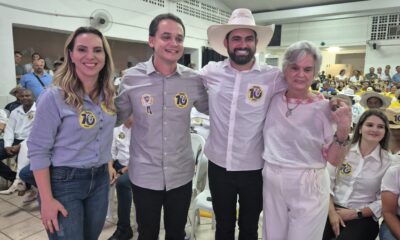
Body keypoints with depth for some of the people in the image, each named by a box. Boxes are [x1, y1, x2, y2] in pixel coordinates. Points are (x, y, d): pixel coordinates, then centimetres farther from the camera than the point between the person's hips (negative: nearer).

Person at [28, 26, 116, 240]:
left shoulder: (108, 94, 1)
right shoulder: (54, 97, -17)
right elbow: (38, 150, -14)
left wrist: (107, 165, 12)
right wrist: (47, 199, -15)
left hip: (100, 180, 6)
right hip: (64, 182, -5)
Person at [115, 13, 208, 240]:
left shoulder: (194, 79, -7)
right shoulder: (131, 78, -9)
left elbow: (210, 109, 9)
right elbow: (118, 116, 3)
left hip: (181, 175, 1)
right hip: (145, 175, -1)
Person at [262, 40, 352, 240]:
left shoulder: (324, 108, -12)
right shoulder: (273, 100, -3)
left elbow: (333, 160, -11)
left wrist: (343, 131, -26)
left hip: (308, 187, -3)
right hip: (271, 182, 3)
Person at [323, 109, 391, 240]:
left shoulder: (388, 161, -3)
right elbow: (327, 181, -2)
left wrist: (355, 213, -9)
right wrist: (332, 211, -10)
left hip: (363, 217, 0)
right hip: (333, 209, 1)